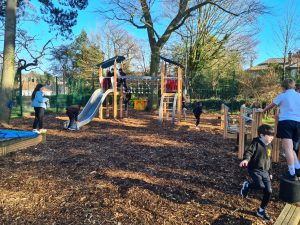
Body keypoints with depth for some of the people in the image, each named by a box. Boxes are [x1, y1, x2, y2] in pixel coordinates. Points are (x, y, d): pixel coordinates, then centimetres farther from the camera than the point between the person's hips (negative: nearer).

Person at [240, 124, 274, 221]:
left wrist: (269, 172, 25)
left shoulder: (269, 146, 12)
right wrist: (246, 159, -47)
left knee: (268, 191, 5)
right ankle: (247, 185, 4)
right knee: (261, 186, -29)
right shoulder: (256, 143, -11)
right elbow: (249, 152, -25)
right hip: (255, 169, -7)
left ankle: (261, 210, 23)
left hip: (265, 172, 7)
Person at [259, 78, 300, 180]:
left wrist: (263, 110, 37)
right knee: (290, 148, 19)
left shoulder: (282, 96, 5)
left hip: (286, 122, -5)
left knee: (288, 148, -9)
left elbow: (270, 106, 18)